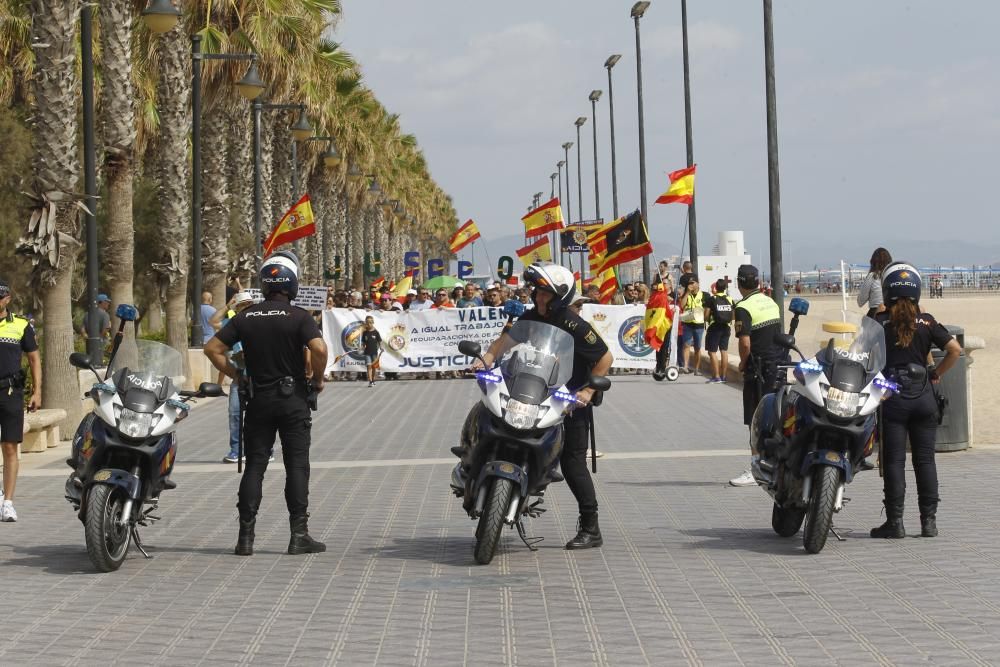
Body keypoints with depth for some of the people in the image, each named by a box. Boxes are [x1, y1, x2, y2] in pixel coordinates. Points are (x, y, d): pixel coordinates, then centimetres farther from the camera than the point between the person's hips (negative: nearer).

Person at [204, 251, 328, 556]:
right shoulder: (298, 317, -8)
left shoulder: (246, 317, 4)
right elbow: (319, 348, -23)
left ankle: (245, 536, 3)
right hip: (293, 399, -3)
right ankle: (299, 535, -3)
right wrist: (318, 378, -7)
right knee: (296, 466, 0)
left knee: (254, 466, 5)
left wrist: (236, 376, 9)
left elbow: (212, 348, 2)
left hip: (258, 401, 3)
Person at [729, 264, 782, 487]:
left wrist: (743, 364, -5)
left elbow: (745, 343, -20)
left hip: (759, 369, -8)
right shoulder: (771, 302, 11)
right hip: (778, 366, 8)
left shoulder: (743, 308, -13)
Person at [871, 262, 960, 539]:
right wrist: (937, 374, 9)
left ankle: (895, 521, 0)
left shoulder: (879, 322, -3)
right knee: (925, 459, 7)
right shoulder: (927, 322, 4)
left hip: (892, 396, -2)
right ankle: (929, 521, 7)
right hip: (923, 394, 2)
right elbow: (955, 349, -1)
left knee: (894, 460, 0)